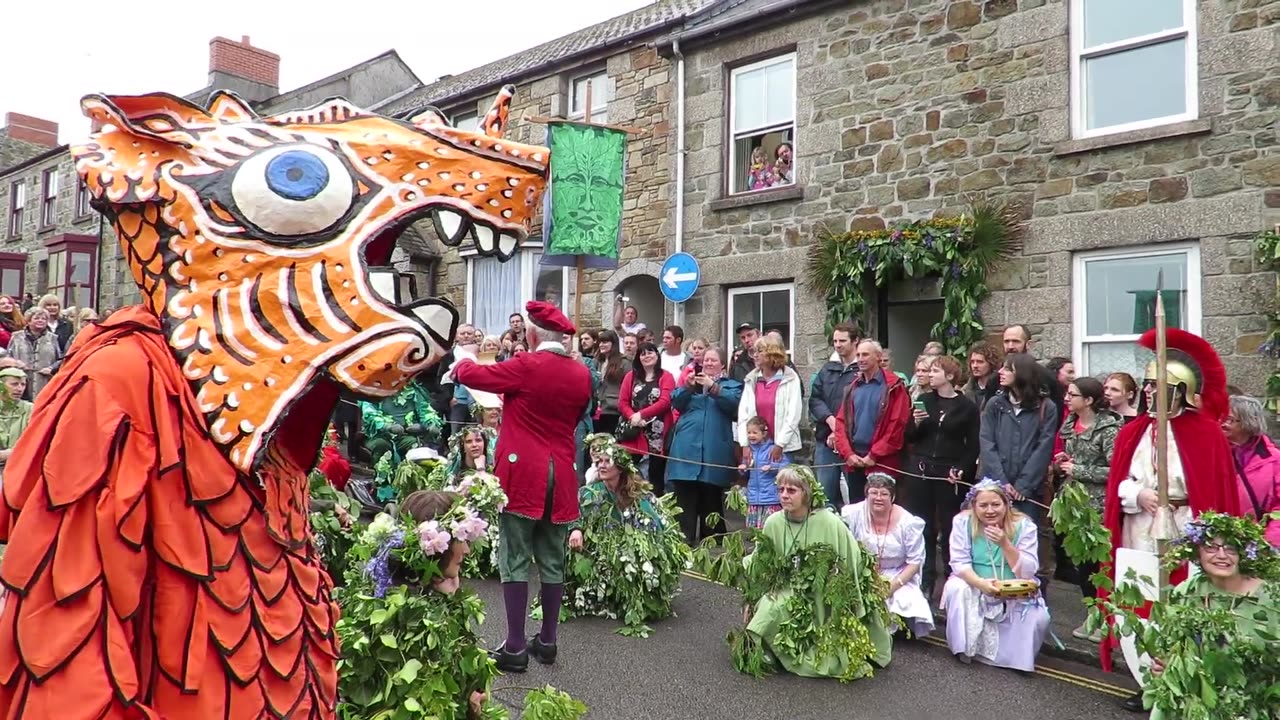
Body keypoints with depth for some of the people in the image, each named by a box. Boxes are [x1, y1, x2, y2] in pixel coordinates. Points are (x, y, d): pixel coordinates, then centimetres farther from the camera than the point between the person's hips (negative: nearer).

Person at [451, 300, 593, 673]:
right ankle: (547, 641, 23)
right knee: (552, 560, 13)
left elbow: (470, 375, -4)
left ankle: (515, 647, 8)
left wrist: (464, 361, 17)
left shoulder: (527, 366, -12)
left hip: (522, 473, -5)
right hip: (560, 475, 5)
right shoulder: (582, 373, 3)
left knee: (516, 559, 3)